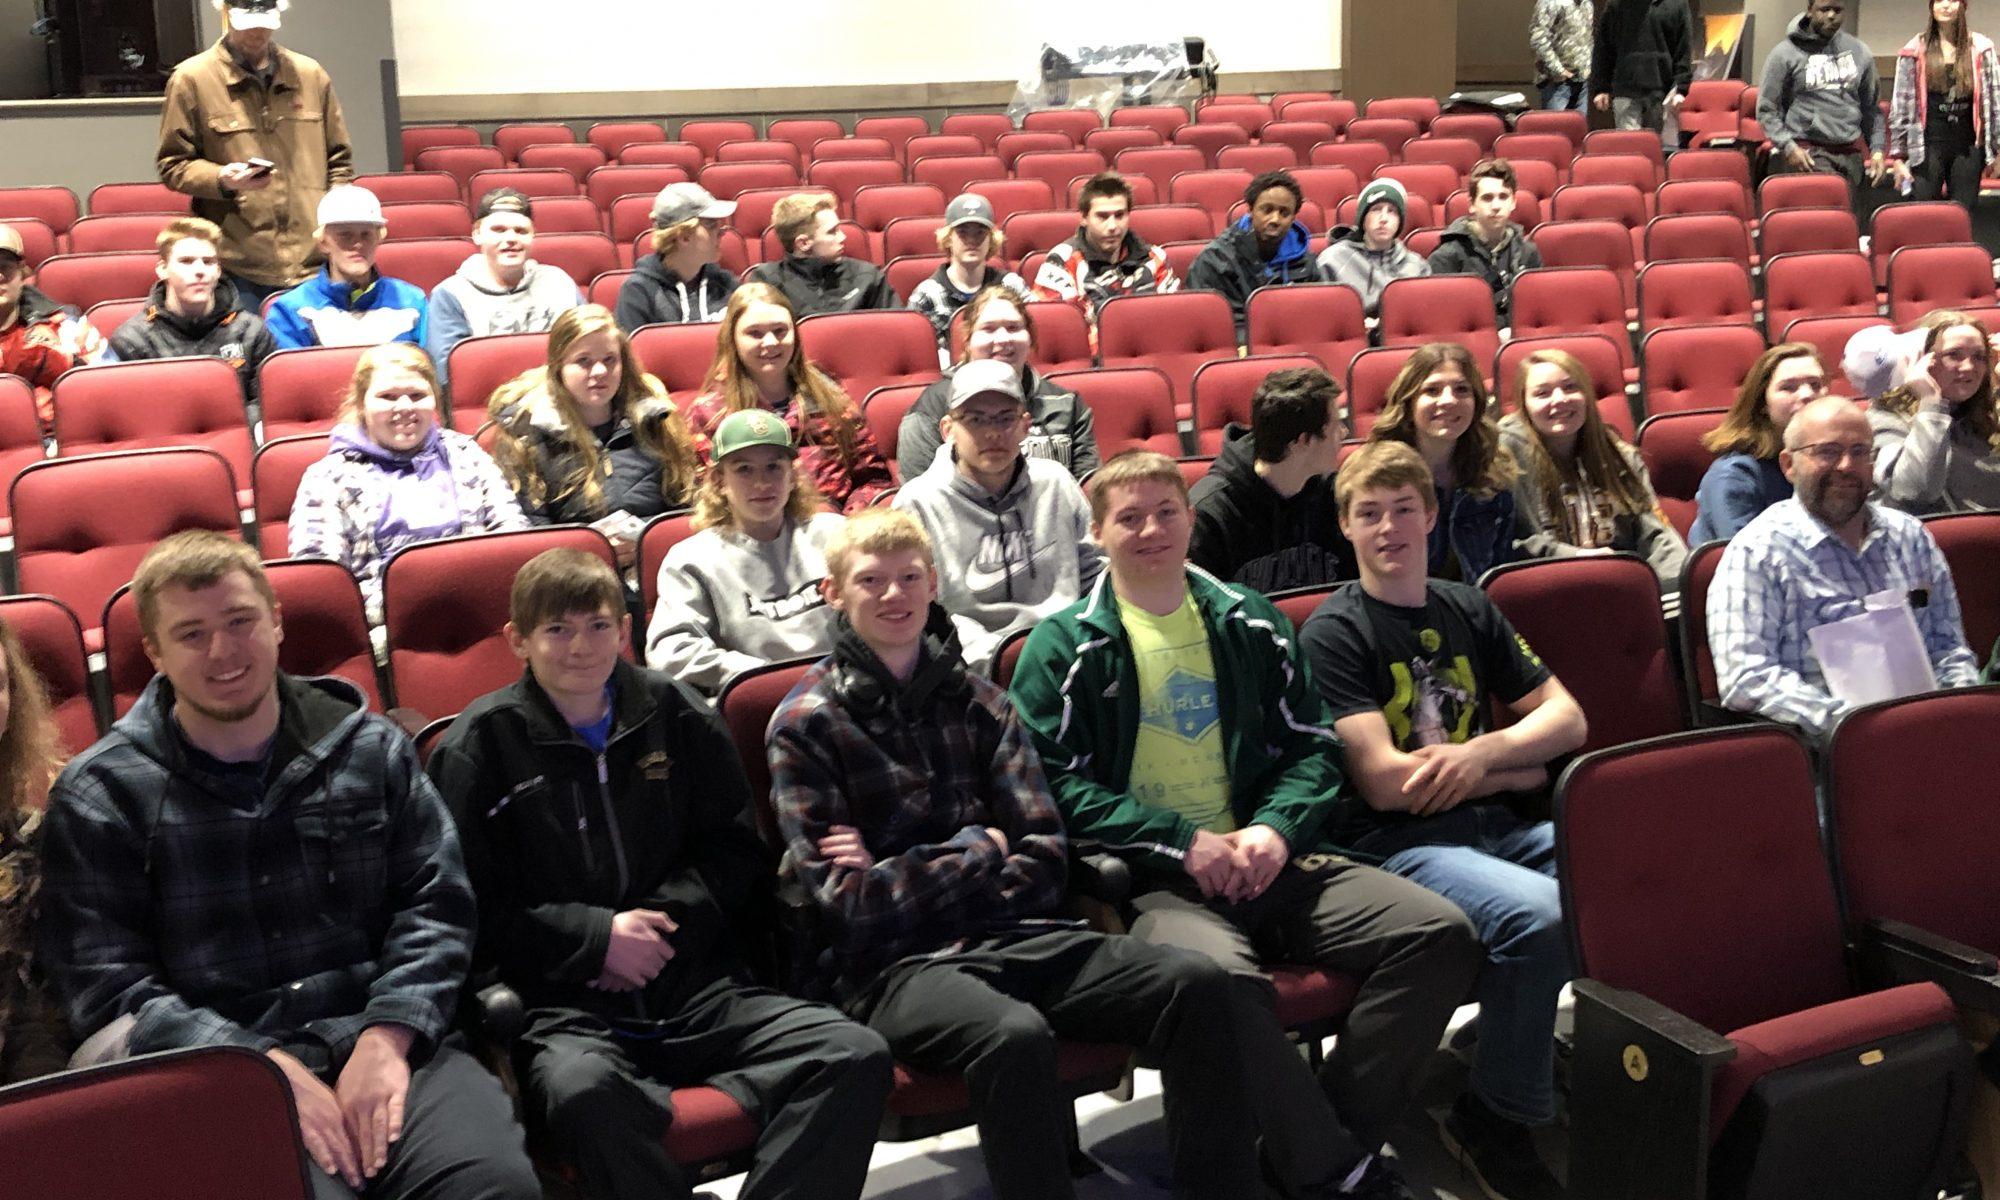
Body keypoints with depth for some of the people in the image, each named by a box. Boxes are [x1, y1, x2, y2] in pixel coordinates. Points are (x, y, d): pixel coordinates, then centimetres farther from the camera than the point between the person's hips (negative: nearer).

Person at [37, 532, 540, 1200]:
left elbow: (437, 906, 11)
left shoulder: (370, 748, 15)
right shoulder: (98, 796, 8)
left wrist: (386, 1038, -8)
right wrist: (269, 1069, -11)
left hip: (384, 1039, 2)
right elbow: (109, 988, 1)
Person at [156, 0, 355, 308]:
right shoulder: (191, 79, 2)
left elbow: (339, 159, 18)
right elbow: (172, 165, 3)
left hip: (314, 264, 3)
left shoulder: (311, 75, 12)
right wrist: (222, 179, -16)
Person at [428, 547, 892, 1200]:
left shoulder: (676, 714, 15)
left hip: (695, 986, 3)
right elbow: (472, 908, 1)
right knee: (583, 1091, -40)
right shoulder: (479, 745, 6)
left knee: (858, 1054, -21)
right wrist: (596, 937, -9)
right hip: (561, 1006, -3)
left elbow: (739, 854, 14)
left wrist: (663, 917, -3)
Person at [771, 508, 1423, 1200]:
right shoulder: (807, 724, 2)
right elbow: (843, 902, -5)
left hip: (1011, 932, 5)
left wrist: (910, 881, -6)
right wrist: (978, 849, -1)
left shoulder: (976, 702, 15)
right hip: (892, 965, -4)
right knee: (1016, 1034, -37)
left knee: (1197, 984, -19)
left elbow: (1044, 855, 5)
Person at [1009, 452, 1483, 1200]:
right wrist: (1185, 842, -13)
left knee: (1441, 933, -15)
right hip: (1148, 881, -5)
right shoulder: (1065, 648, 4)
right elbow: (1055, 784, -4)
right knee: (1223, 977, -38)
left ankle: (1329, 1134, -8)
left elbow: (1314, 746, 16)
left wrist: (1276, 826, -6)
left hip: (1265, 857, 5)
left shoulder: (1250, 623, 17)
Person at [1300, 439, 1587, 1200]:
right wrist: (1523, 768, 0)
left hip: (1495, 824, 5)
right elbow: (1383, 781, -10)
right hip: (1397, 843, -5)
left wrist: (1483, 751, -6)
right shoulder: (1334, 632, -1)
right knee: (1541, 915, -34)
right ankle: (1496, 1118, -12)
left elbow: (1567, 717, 14)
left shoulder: (1469, 610, 18)